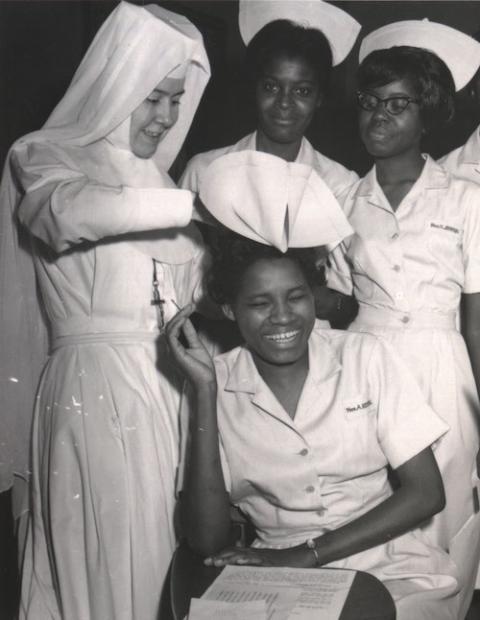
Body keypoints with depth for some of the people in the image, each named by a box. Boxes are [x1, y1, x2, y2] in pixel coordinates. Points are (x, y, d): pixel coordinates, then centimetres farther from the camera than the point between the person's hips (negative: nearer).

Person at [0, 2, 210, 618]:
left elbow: (187, 295, 14)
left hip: (171, 386, 5)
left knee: (170, 553, 5)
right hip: (97, 385, -5)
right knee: (110, 557, -4)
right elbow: (72, 209, -23)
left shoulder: (156, 176, 18)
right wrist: (201, 204, -22)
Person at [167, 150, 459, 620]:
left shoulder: (365, 357, -2)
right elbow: (207, 540, -8)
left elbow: (425, 493, -3)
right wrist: (205, 392, -14)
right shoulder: (220, 385, -1)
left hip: (393, 573, 1)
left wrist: (304, 555, -11)